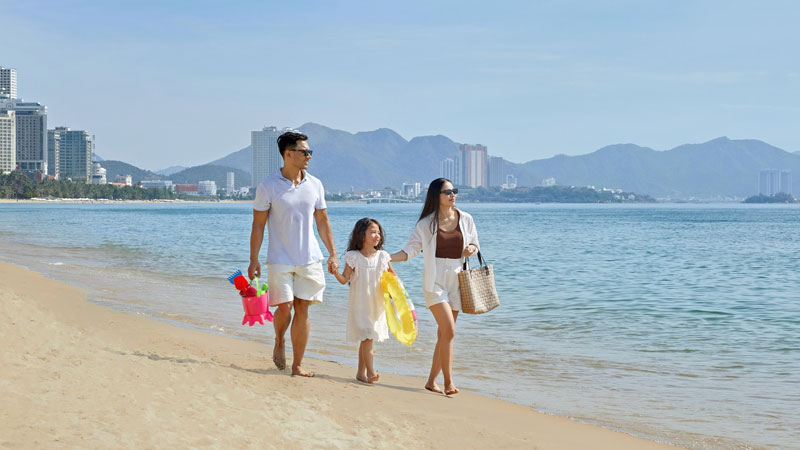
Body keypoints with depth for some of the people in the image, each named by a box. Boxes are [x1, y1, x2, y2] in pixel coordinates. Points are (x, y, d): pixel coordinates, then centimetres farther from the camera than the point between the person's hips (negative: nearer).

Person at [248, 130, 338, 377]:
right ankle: (279, 342, 24)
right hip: (280, 260, -3)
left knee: (302, 310, 2)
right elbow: (258, 225, -3)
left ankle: (297, 365, 10)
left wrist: (333, 254, 9)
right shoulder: (268, 186, -6)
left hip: (310, 259, 3)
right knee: (284, 307, -8)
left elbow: (322, 222, 13)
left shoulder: (315, 185, 5)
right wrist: (253, 260, -7)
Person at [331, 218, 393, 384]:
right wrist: (336, 273, -24)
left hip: (376, 305, 4)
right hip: (359, 304, -4)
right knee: (367, 338, -12)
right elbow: (344, 279, -5)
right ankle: (370, 371, -10)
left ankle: (361, 372, 19)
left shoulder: (382, 256, 3)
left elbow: (392, 275, 15)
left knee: (366, 339, 11)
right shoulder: (354, 257, -6)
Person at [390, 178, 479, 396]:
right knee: (449, 330, -16)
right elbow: (410, 250, 0)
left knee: (444, 334, 5)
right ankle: (448, 382, -10)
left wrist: (471, 249, -5)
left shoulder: (466, 219, 8)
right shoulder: (426, 224, -1)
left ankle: (431, 381, 15)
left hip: (456, 279, 4)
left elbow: (474, 245, 19)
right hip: (434, 280, -4)